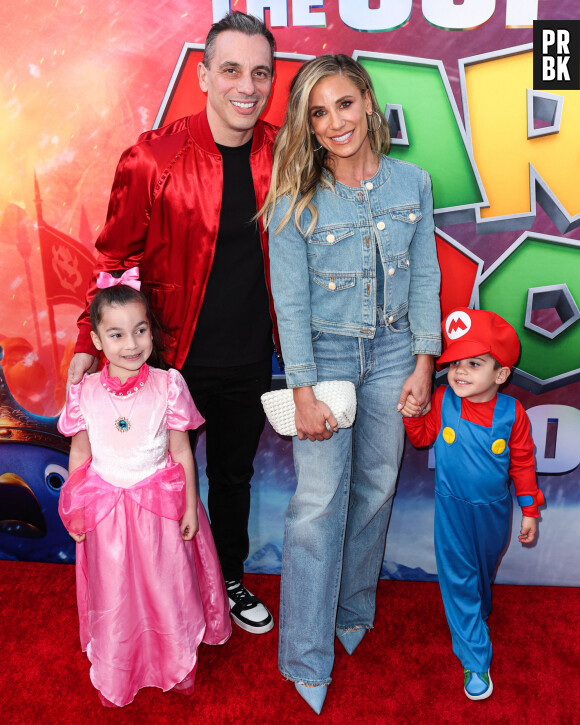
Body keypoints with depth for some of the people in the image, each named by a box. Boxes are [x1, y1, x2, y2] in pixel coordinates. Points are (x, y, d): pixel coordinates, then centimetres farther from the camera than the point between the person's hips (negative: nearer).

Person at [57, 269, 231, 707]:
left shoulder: (168, 385, -13)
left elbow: (182, 451, -6)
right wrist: (73, 508, 4)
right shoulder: (85, 393, -8)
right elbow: (80, 452, 3)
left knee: (168, 586, 13)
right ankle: (115, 679, 41)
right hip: (106, 509, 1)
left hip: (160, 504, -1)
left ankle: (177, 668, 40)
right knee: (114, 593, 16)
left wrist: (190, 506, -4)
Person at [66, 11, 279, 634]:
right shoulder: (153, 158, -13)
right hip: (173, 358, -2)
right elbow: (115, 256, -4)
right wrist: (89, 343, -5)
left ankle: (229, 580, 47)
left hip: (251, 360, 3)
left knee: (234, 475, 21)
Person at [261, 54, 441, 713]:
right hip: (325, 351, -3)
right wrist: (304, 393, -14)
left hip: (393, 349, 4)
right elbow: (290, 302, -11)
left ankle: (354, 611, 37)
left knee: (377, 485, 13)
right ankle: (307, 660, 13)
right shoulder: (295, 199, -10)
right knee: (319, 499, -4)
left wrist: (424, 360, 0)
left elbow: (425, 275, 4)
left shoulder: (411, 182, 0)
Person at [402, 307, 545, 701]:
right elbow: (424, 436, 2)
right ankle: (475, 660, 19)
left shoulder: (511, 413, -16)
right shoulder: (443, 401, -15)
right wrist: (414, 415, -19)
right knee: (458, 579, 5)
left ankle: (480, 612, 57)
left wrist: (530, 511, 0)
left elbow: (523, 463, -5)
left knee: (485, 569, 25)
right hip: (452, 509, 0)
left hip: (493, 510, 1)